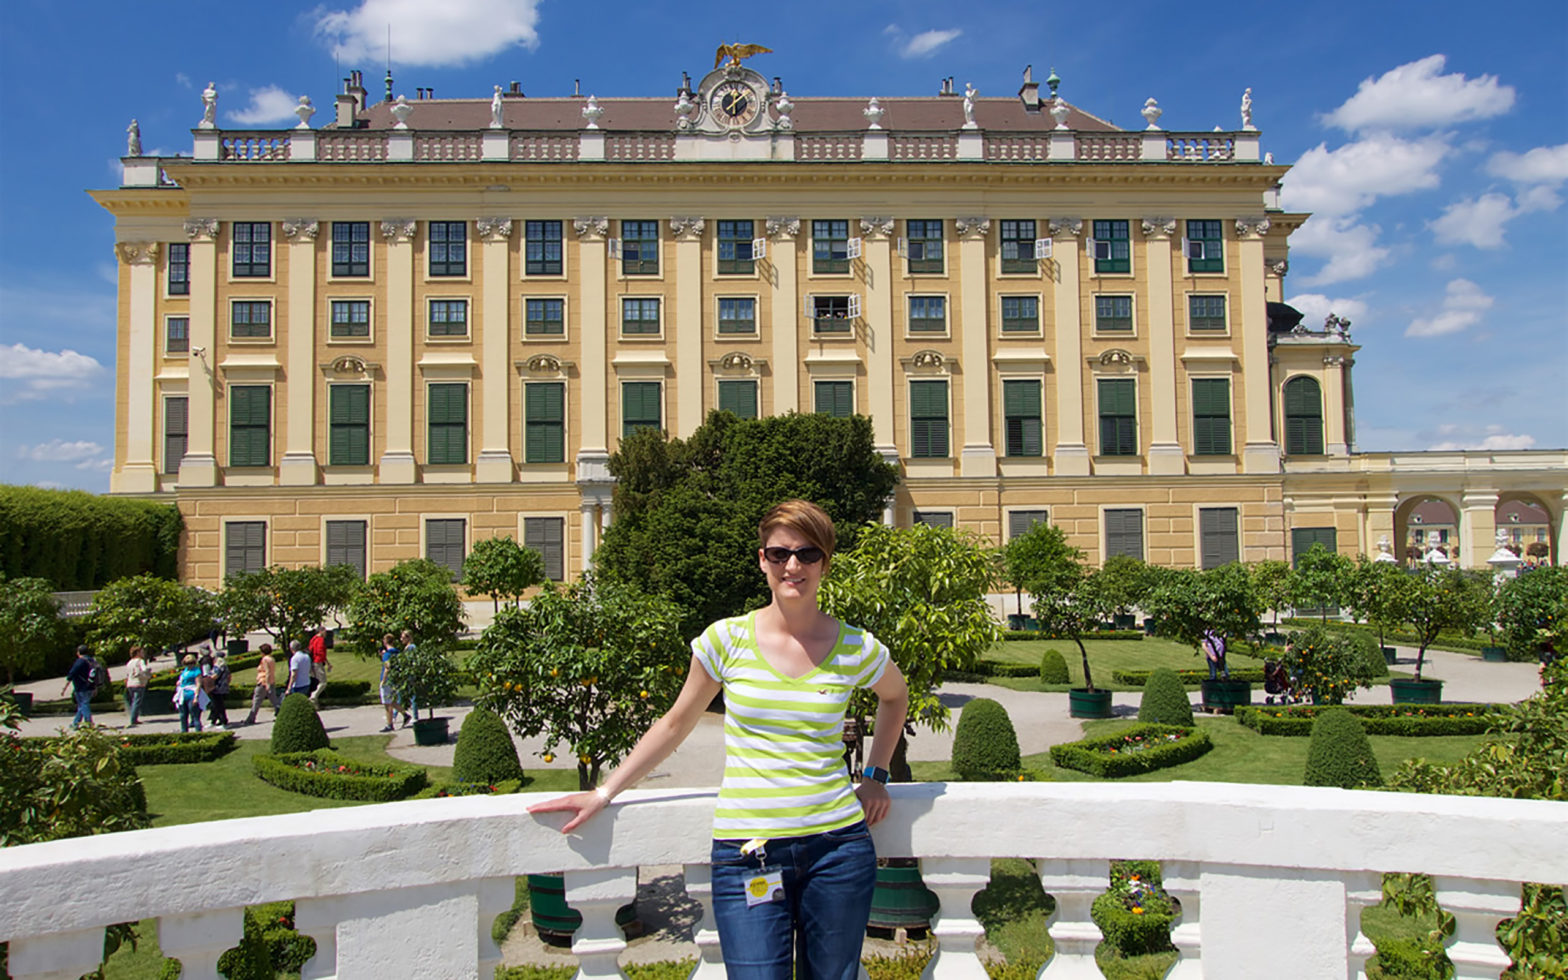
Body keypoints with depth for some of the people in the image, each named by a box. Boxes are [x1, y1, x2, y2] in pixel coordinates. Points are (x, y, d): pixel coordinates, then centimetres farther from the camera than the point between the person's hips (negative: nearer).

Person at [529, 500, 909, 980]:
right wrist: (604, 792, 9)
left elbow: (895, 696, 23)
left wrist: (875, 775, 14)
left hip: (838, 847, 1)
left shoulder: (856, 648, 0)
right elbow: (676, 725, 9)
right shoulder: (727, 639, -2)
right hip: (746, 851, -1)